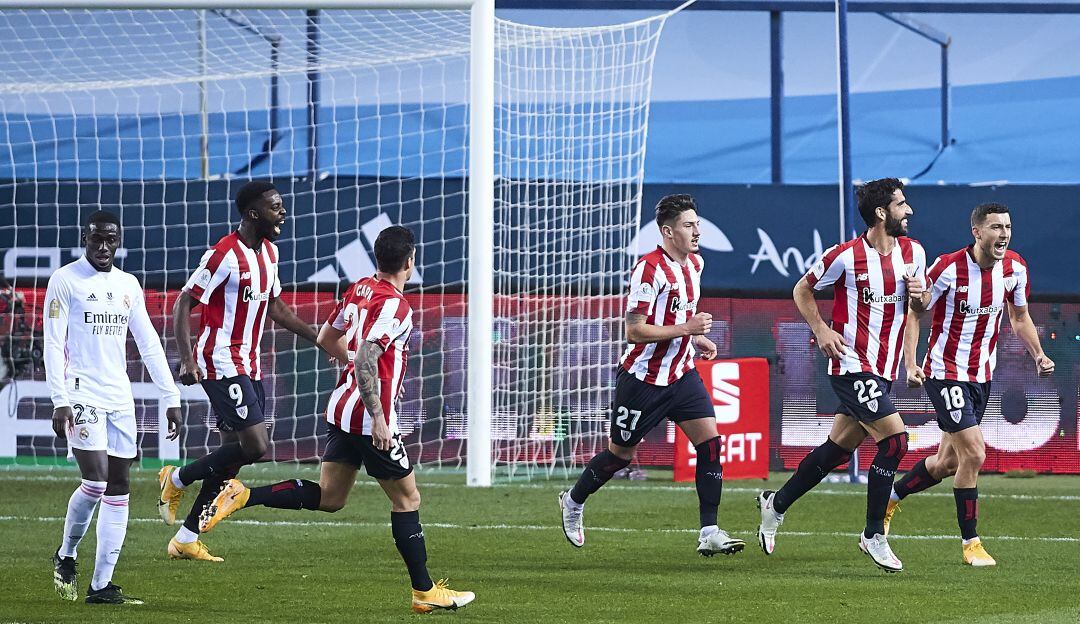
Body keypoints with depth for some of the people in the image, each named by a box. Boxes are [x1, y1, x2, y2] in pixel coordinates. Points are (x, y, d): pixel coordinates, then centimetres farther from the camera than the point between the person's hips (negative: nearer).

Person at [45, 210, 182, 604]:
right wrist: (60, 402, -15)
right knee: (97, 480, -17)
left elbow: (149, 344, 15)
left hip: (119, 399, 6)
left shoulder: (128, 285, 14)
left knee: (119, 489, 1)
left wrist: (171, 398, 9)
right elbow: (53, 344, -6)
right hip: (82, 395, -6)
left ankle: (102, 584, 3)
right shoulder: (65, 280, -2)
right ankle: (66, 556, 7)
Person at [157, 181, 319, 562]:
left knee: (233, 453, 7)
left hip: (249, 366, 9)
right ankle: (177, 480, 4)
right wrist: (187, 360, -22)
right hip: (221, 364, -9)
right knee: (256, 445, -16)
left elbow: (275, 307, 24)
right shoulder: (225, 255, -16)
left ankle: (186, 539, 13)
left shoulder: (269, 251, 11)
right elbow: (183, 305, -13)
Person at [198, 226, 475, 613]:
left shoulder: (359, 290, 9)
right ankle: (424, 591, 9)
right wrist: (378, 419, -26)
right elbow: (366, 359, -27)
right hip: (370, 417, -8)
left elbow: (327, 339, 21)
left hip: (342, 407, 8)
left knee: (329, 497, 12)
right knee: (407, 498, 4)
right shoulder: (394, 305, -18)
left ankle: (243, 495, -1)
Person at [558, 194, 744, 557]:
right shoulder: (650, 268, -21)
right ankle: (573, 502, 35)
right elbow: (634, 331, -24)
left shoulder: (695, 264, 7)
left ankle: (709, 533, -8)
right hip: (643, 377, -7)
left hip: (681, 374, 7)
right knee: (622, 452, 8)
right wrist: (684, 329, -27)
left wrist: (697, 339, 9)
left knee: (710, 442, -9)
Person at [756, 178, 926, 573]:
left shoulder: (913, 252, 4)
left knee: (839, 448, 13)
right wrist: (821, 330, -10)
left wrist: (919, 293, -3)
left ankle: (776, 505, 32)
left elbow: (917, 304, 20)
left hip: (884, 369, 7)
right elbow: (802, 291, 3)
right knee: (895, 440, -17)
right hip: (852, 365, -7)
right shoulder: (845, 256, -12)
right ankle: (874, 536, -7)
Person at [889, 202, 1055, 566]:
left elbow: (1019, 318, 14)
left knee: (946, 462, 14)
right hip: (945, 374, -7)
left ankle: (889, 499, 39)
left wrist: (1038, 355, 0)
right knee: (973, 454, -15)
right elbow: (912, 314, -9)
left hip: (982, 376, 7)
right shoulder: (949, 268, -19)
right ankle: (970, 543, -2)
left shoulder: (1014, 268, -2)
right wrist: (910, 365, -17)